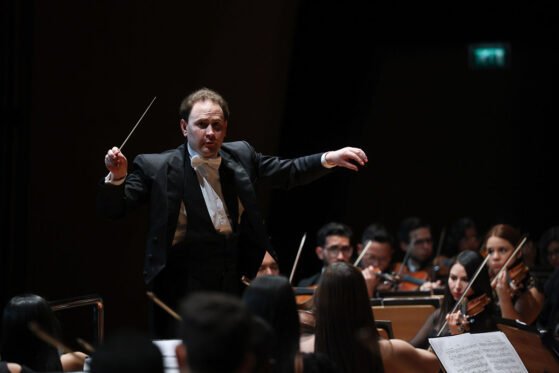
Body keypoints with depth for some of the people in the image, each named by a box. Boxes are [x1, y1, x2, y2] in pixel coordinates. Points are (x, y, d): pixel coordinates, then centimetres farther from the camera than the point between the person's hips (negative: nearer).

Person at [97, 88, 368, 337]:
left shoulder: (241, 156, 7)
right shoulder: (156, 167, -6)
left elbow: (287, 172, 18)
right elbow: (113, 209, -6)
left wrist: (329, 159, 5)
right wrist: (117, 177, -26)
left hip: (234, 286, 4)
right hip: (182, 292, -4)